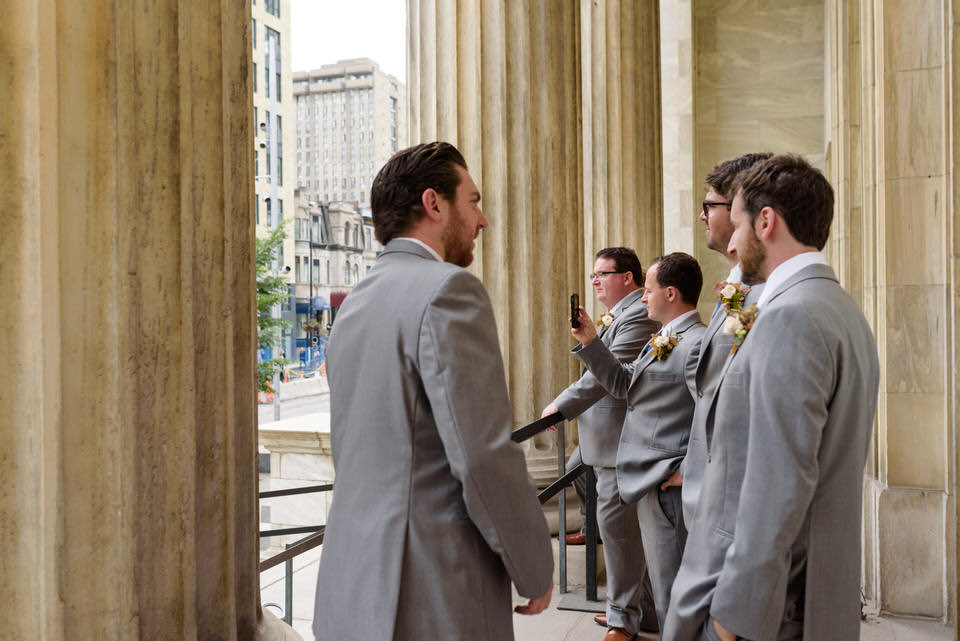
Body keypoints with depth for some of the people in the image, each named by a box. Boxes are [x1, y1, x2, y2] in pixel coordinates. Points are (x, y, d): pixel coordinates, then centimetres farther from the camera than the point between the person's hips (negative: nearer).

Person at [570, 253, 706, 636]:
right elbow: (624, 385, 16)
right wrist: (590, 342, 8)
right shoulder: (662, 339, 13)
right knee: (664, 584, 22)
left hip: (666, 486, -10)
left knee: (672, 596, 2)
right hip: (648, 482, 10)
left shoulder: (697, 343, -19)